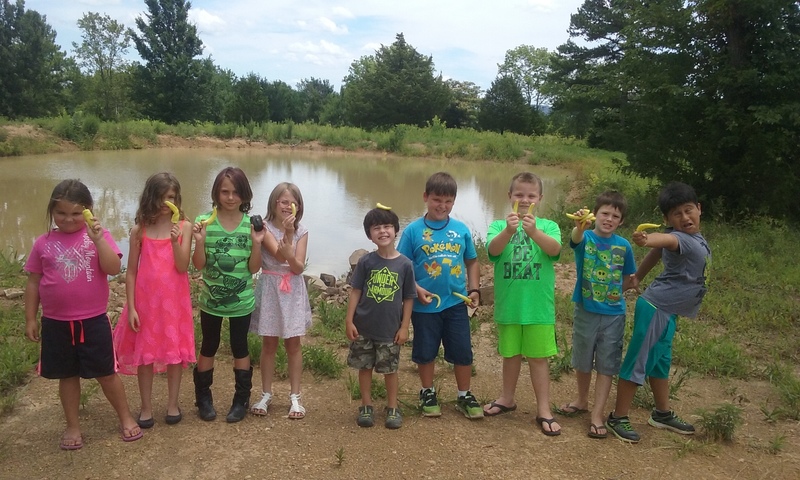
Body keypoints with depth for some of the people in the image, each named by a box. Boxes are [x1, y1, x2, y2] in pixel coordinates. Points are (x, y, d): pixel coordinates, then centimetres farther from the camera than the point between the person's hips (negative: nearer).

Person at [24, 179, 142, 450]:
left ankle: (126, 418, 27)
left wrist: (97, 238, -29)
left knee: (106, 373, 9)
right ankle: (73, 426, 31)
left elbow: (114, 268, -20)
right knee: (67, 375, 15)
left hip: (93, 321, -2)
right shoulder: (43, 244, 1)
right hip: (56, 323, 2)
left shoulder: (98, 236, -6)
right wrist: (30, 318, 6)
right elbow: (33, 282, 7)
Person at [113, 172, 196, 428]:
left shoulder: (184, 227, -3)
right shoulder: (139, 230, -1)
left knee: (175, 351, 8)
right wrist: (131, 307, -4)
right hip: (146, 300, 1)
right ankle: (146, 407, 22)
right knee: (145, 353, 8)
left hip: (174, 301, 0)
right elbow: (131, 271, 0)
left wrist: (175, 241, -24)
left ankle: (173, 404, 24)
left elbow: (183, 267, -9)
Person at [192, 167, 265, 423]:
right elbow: (198, 265, -7)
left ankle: (241, 399, 26)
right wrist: (200, 241, -22)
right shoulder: (205, 221, -7)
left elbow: (253, 267, -5)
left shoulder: (251, 224, -6)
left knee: (240, 348, 12)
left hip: (241, 301, 0)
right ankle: (203, 397, 30)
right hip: (211, 299, 0)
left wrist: (257, 243, -19)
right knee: (208, 347, 13)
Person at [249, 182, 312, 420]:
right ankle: (266, 394, 23)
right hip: (270, 289, -1)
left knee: (293, 344, 6)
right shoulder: (265, 228, -8)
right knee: (269, 343, 8)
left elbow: (299, 267, -10)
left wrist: (288, 252, -28)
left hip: (293, 291, 1)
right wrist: (287, 233, -34)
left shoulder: (301, 231, -2)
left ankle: (295, 396, 17)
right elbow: (279, 255, -23)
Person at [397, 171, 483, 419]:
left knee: (463, 352, 10)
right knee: (425, 352, 13)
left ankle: (464, 396, 29)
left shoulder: (461, 229, 1)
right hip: (425, 305, -2)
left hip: (456, 303, 2)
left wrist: (474, 289, 1)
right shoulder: (413, 230, -6)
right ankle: (428, 393, 34)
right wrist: (416, 289, -16)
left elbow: (472, 262, 10)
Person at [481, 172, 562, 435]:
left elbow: (555, 249, -22)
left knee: (538, 357, 8)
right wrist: (509, 230, -40)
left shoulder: (548, 225, -2)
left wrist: (534, 231, -39)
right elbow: (493, 249, -21)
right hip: (508, 304, 1)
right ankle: (507, 399, 36)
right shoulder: (499, 225, -2)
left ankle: (544, 409, 19)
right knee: (511, 354, 17)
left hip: (538, 306, -1)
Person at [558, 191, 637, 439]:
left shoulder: (624, 245, -2)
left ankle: (598, 415, 15)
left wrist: (633, 283, -11)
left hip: (613, 314, 1)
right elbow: (575, 239, -36)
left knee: (606, 366, 5)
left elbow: (628, 278, 12)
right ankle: (582, 401, 38)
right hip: (586, 310, -1)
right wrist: (580, 226, -58)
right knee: (582, 361, 16)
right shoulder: (586, 237, -10)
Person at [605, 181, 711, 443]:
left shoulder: (695, 238, 6)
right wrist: (645, 240, -67)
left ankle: (663, 414, 36)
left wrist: (637, 278, 20)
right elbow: (665, 239, -45)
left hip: (668, 311, 10)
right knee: (638, 361, -2)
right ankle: (618, 417, 9)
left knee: (661, 361, 21)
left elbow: (658, 252, 15)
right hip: (656, 307, -10)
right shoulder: (681, 239, -21)